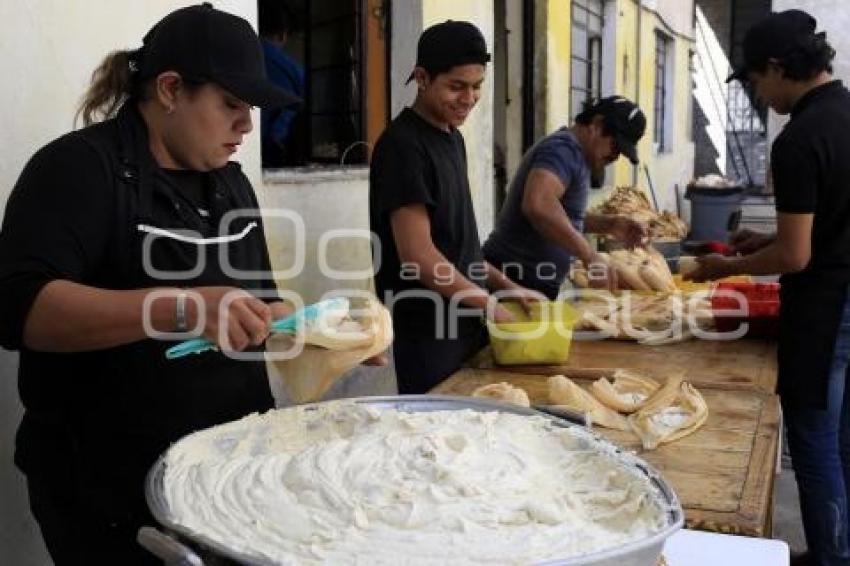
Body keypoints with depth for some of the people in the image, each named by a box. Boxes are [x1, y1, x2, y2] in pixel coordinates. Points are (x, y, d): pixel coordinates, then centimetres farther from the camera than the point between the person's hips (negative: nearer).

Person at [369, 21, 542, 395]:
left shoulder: (452, 137, 11)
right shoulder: (402, 145, -16)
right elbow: (419, 256, -21)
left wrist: (505, 286, 7)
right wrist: (492, 306, -15)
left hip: (468, 321, 9)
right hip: (428, 333, -8)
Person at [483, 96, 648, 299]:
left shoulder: (574, 153, 17)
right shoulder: (564, 148, -14)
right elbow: (537, 204, -33)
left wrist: (607, 224, 11)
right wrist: (590, 256, -29)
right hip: (517, 281, -10)